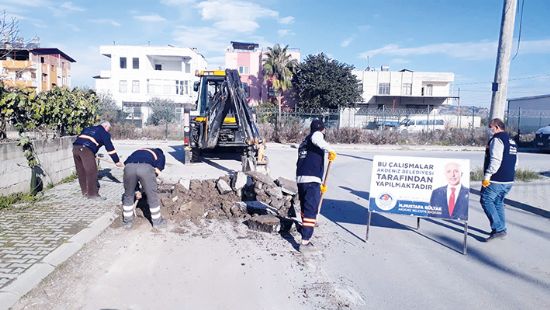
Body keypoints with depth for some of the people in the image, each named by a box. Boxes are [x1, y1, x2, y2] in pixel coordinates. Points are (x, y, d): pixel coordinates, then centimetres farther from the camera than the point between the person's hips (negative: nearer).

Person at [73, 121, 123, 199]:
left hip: (75, 148, 8)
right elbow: (110, 148, 8)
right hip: (86, 150, -8)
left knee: (81, 171, 14)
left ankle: (85, 191, 23)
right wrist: (117, 161, 11)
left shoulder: (88, 128, 31)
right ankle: (92, 194, -3)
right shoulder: (104, 133, 10)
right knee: (92, 172, -4)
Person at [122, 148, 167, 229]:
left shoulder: (138, 152, 42)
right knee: (153, 197, 14)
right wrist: (145, 187, 21)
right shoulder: (161, 156, 32)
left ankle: (127, 221, 34)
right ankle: (157, 221, 26)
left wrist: (136, 190, 32)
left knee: (128, 196, 23)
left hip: (129, 166, 3)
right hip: (146, 167, -3)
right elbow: (157, 171, 14)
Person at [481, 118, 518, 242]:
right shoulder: (511, 141, 18)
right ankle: (501, 229, 21)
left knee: (486, 200, -4)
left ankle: (498, 229, -9)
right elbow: (515, 162, 22)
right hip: (508, 180, 10)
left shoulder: (497, 139, -13)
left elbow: (495, 160, -23)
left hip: (496, 180, -9)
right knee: (498, 202, 17)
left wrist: (487, 176, -21)